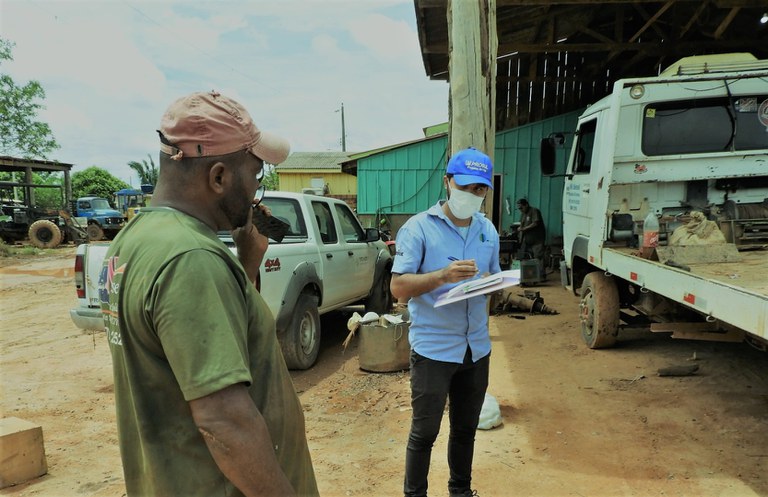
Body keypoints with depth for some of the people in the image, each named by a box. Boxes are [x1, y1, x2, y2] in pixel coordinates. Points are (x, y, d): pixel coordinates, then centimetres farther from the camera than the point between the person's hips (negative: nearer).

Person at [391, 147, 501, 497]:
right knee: (424, 431, 8)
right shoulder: (419, 227, -11)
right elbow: (398, 287, -16)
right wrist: (443, 275, -30)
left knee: (466, 428, 20)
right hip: (433, 348, -5)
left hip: (477, 347, 6)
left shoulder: (488, 230, 7)